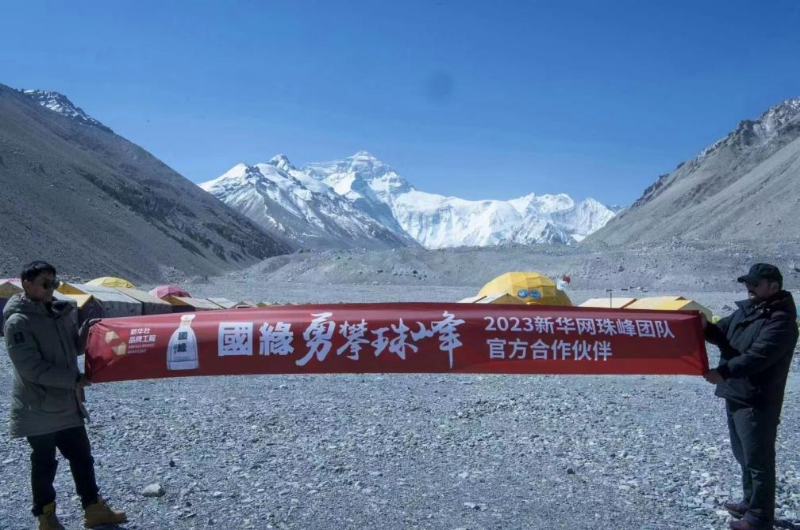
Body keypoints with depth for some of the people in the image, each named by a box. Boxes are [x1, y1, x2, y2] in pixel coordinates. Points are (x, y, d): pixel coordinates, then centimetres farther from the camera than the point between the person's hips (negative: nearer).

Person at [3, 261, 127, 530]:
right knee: (44, 464, 8)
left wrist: (85, 332, -6)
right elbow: (32, 368, -23)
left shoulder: (59, 313, 6)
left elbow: (74, 348, 16)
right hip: (39, 409, -7)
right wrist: (75, 379, -22)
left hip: (67, 405, 7)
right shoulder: (18, 322, -17)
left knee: (82, 458, 14)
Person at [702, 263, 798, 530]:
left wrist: (724, 372, -37)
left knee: (759, 460, 1)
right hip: (736, 396, 9)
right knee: (744, 456, 21)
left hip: (758, 403, -9)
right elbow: (723, 334, 12)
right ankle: (750, 502, 36)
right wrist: (706, 327, -11)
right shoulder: (747, 309, 10)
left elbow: (758, 357, -29)